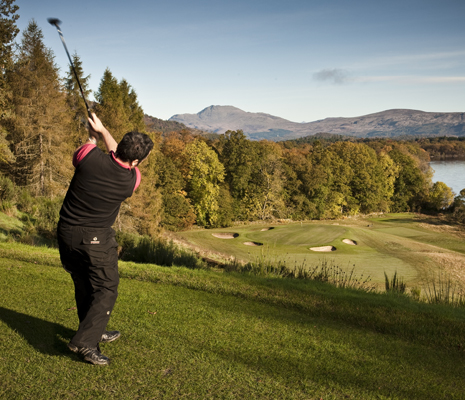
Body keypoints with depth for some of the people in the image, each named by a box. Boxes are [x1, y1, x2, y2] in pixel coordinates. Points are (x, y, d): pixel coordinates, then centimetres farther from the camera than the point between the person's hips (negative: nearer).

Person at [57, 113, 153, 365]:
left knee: (83, 286, 18)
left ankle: (94, 332, 36)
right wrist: (102, 130, 14)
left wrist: (92, 137, 24)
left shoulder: (90, 156, -13)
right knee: (106, 289, 7)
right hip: (95, 239, -5)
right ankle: (84, 342, -3)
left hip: (66, 232, 5)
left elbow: (76, 158, 13)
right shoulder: (131, 180, -13)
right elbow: (118, 156, 8)